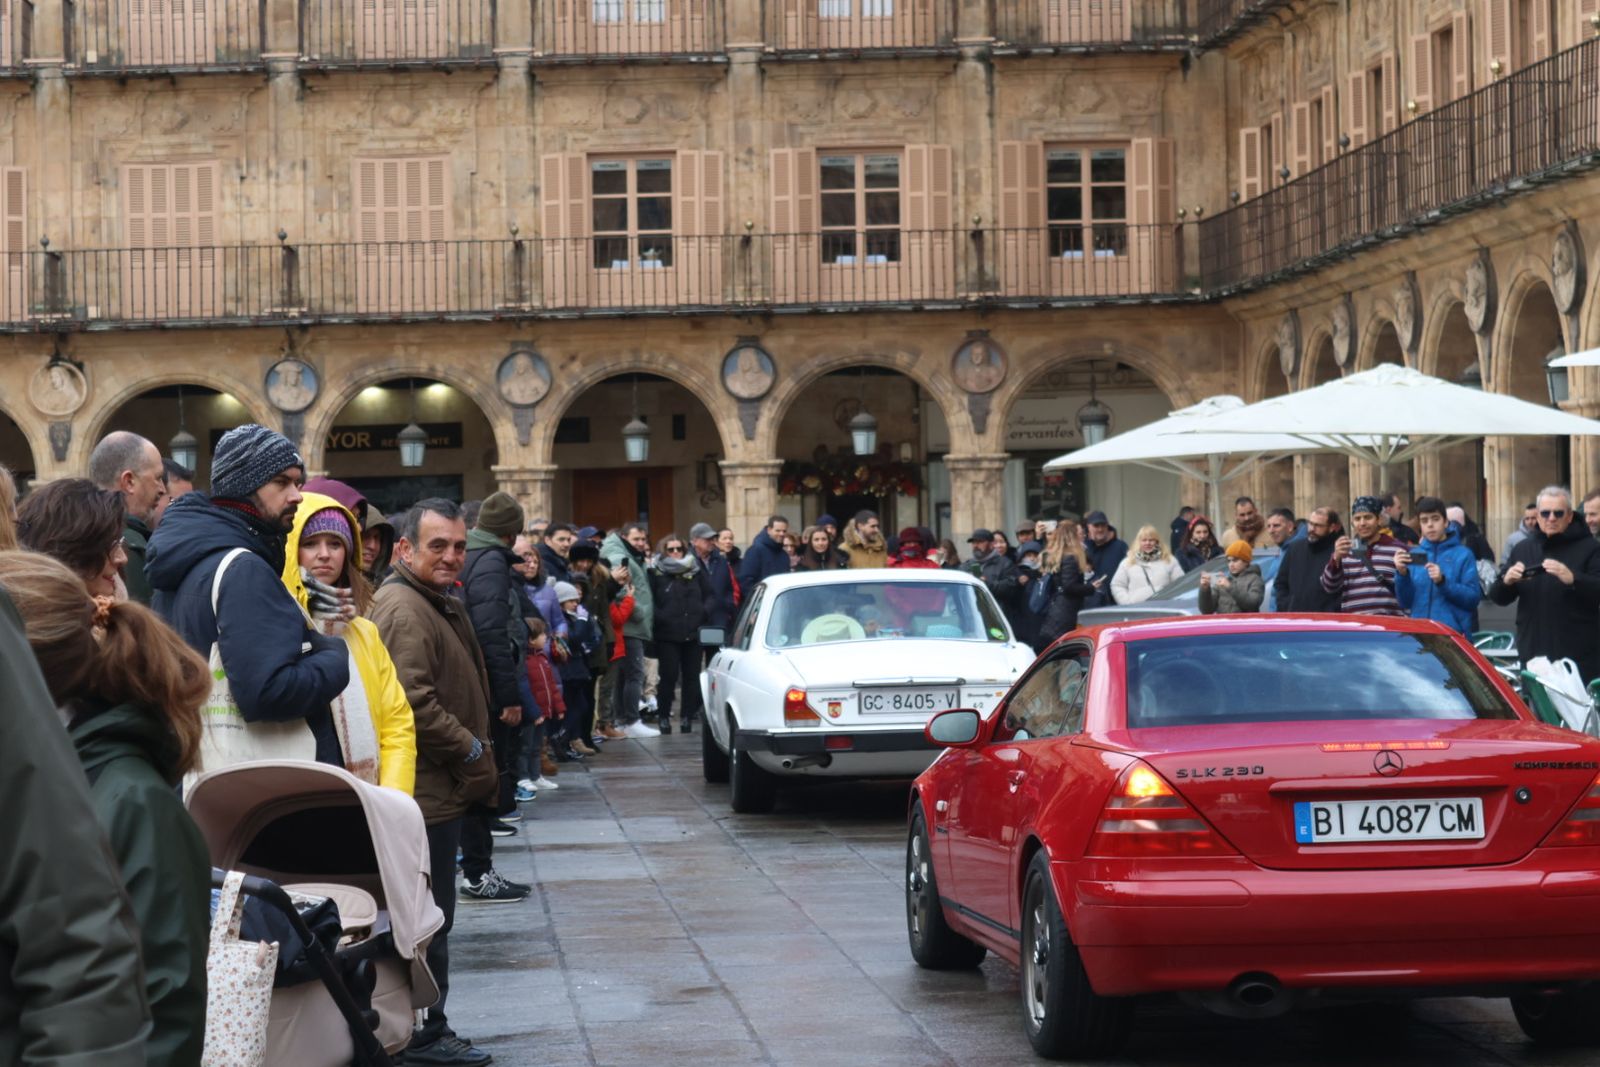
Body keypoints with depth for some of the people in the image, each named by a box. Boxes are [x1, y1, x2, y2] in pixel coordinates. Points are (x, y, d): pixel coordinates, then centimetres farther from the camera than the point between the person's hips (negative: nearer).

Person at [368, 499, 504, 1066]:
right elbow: (415, 704, -26)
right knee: (429, 919, -2)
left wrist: (478, 766, 18)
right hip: (427, 791, -11)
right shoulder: (405, 609, -17)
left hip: (442, 790, 11)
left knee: (429, 917, 16)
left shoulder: (442, 604, 18)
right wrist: (474, 753, -16)